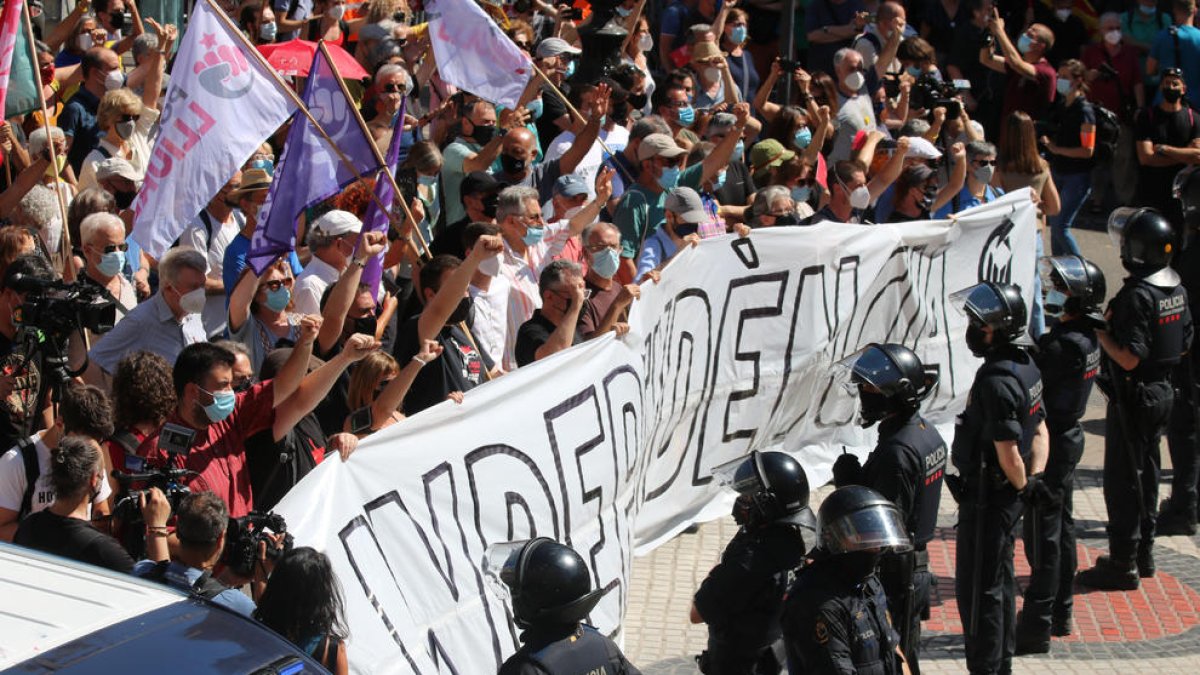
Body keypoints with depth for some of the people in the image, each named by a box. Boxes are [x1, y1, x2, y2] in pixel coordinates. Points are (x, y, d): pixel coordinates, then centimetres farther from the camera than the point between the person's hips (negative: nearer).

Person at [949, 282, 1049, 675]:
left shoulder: (996, 382, -26)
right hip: (1006, 498, 10)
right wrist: (1034, 479, 6)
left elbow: (1007, 450, -25)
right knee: (1000, 581, 20)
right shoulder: (1025, 366, 5)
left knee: (977, 590, 1)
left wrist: (1022, 485, -9)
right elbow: (1039, 430, 12)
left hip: (987, 498, -10)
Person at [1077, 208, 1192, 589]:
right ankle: (1144, 554, 29)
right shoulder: (1177, 289, 4)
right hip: (1163, 392, 9)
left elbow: (1129, 358, -27)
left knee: (1122, 479, -1)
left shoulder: (1138, 296, -24)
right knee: (1146, 473, 19)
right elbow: (1184, 345, 12)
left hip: (1134, 397, -9)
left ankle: (1123, 565, 2)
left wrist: (1100, 332, -17)